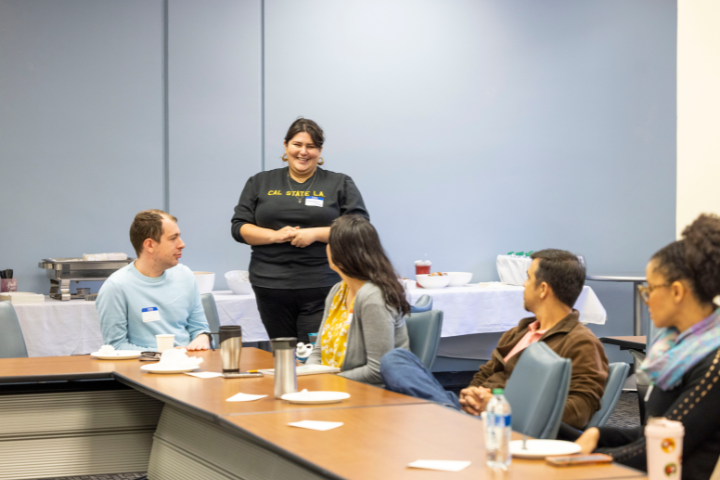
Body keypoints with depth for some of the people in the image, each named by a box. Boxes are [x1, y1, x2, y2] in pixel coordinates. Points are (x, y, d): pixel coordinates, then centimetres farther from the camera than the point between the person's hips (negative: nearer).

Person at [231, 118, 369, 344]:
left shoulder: (340, 184, 9)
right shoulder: (260, 183, 14)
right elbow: (239, 228, 9)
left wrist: (316, 233, -11)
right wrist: (275, 235, -8)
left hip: (322, 288, -2)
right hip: (271, 286, 3)